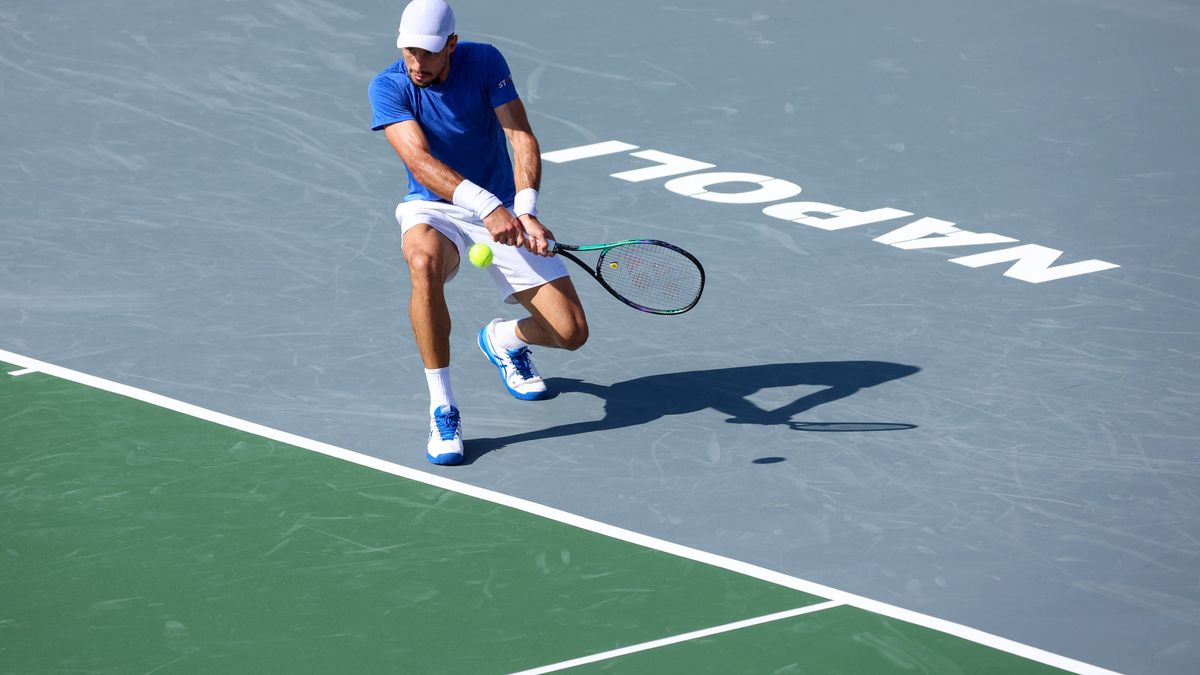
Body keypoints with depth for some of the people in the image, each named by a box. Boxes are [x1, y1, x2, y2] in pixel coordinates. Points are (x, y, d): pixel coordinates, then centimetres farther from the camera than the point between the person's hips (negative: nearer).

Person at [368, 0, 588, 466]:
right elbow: (420, 162, -28)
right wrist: (489, 207, -44)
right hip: (433, 209, -2)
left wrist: (525, 211, -36)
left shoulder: (484, 62, -10)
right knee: (424, 261, -41)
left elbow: (522, 138, -17)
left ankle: (504, 339, 29)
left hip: (505, 213, 2)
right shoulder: (388, 88, -14)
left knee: (570, 332, -10)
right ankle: (441, 410, -30)